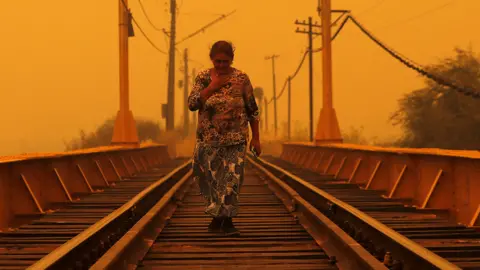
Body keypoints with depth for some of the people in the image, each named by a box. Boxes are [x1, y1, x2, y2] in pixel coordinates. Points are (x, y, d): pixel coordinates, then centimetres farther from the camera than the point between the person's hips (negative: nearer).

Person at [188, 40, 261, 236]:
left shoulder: (241, 79, -3)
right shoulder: (203, 78, 0)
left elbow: (252, 110, 1)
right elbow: (192, 104, -10)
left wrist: (256, 138, 0)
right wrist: (212, 86, -16)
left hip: (235, 139, -2)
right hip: (209, 139, 2)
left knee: (232, 177, -8)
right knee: (211, 178, 7)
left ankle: (226, 220, 1)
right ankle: (218, 216, 25)